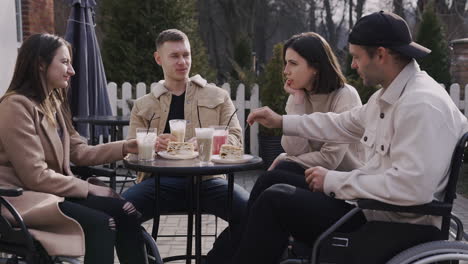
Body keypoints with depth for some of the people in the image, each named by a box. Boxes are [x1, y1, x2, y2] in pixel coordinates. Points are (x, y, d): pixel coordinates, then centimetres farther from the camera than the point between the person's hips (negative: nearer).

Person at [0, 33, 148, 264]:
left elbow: (79, 152, 11)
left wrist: (125, 147, 1)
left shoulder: (54, 103, 13)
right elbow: (36, 177, -20)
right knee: (100, 223, -25)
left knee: (123, 209, -13)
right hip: (23, 199, -8)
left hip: (51, 192, 8)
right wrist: (90, 188, -14)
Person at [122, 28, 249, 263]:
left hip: (206, 177, 0)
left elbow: (235, 139, 8)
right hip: (160, 180, 1)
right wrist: (152, 145, -11)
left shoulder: (218, 97, 19)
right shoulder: (143, 105, 21)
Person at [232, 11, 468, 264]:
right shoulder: (388, 96, 8)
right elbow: (342, 124, 23)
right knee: (277, 181, 13)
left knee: (275, 200, -9)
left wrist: (333, 181, -22)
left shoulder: (422, 104, -23)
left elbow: (410, 187, -32)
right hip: (374, 207, 10)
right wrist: (281, 122, 22)